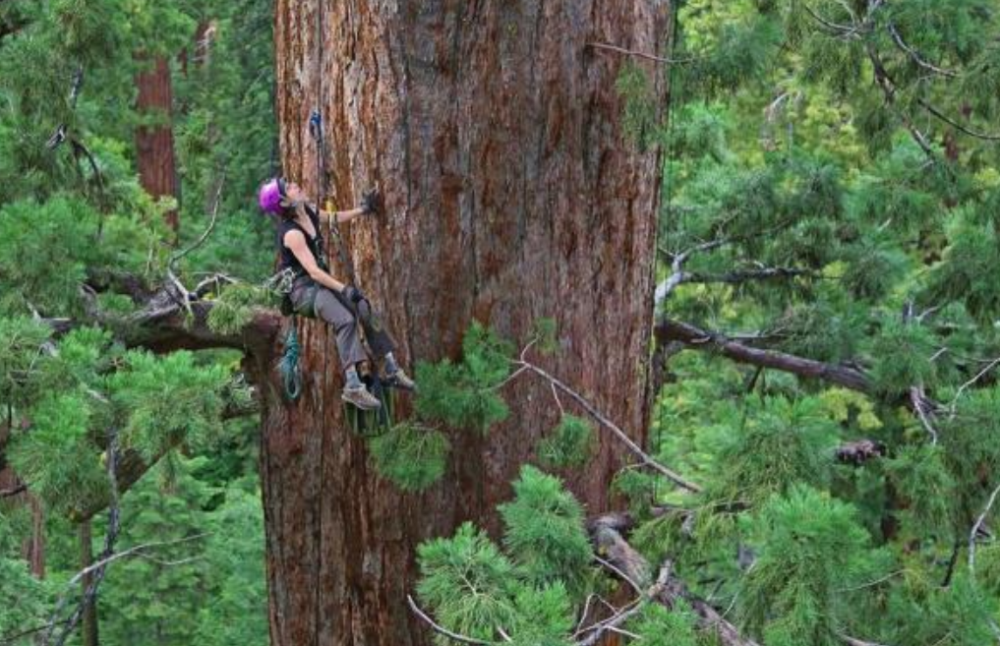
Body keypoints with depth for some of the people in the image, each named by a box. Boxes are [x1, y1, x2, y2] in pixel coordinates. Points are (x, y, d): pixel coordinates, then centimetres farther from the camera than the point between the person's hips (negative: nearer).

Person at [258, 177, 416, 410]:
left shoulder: (309, 211, 4)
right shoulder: (291, 233, -21)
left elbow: (333, 218, 27)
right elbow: (313, 271, -25)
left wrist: (362, 210, 26)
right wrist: (344, 289, -30)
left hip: (322, 283, 9)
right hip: (303, 289, -9)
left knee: (366, 310, -9)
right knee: (345, 319, -31)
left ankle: (392, 370, -7)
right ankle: (352, 386, -37)